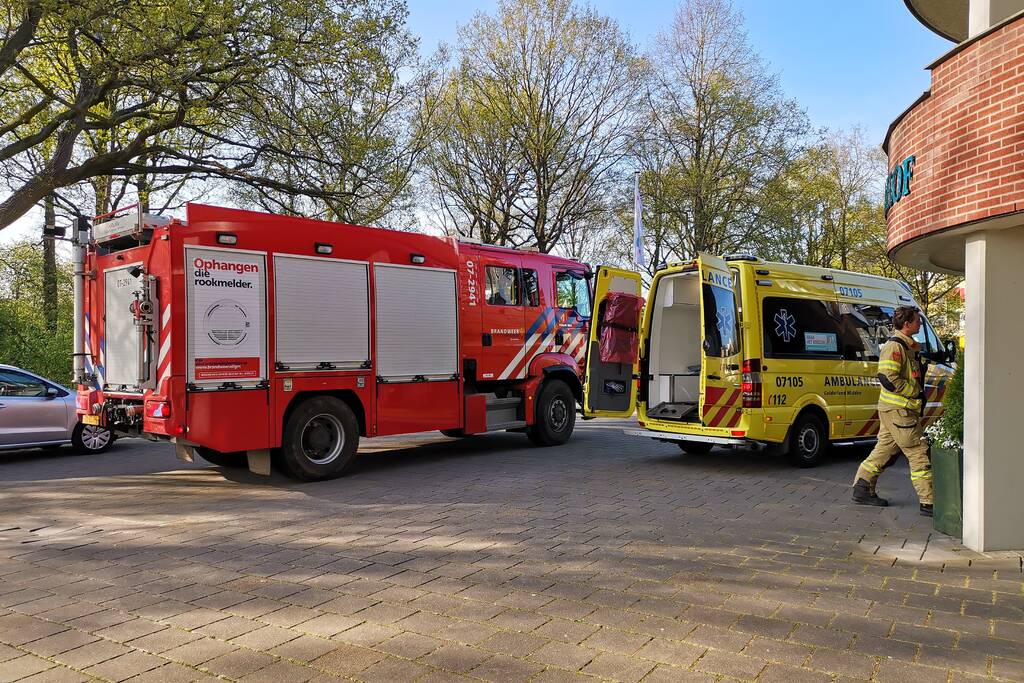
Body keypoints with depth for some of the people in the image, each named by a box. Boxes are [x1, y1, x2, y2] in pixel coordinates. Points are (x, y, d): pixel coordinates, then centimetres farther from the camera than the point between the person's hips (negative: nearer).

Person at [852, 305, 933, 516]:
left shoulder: (908, 346, 18)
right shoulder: (894, 346, -15)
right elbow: (887, 377, -25)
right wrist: (915, 394, -17)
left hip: (894, 410, 10)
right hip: (898, 410, -10)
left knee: (884, 450, 14)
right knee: (919, 452, -6)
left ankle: (862, 490, 20)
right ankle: (929, 502, -1)